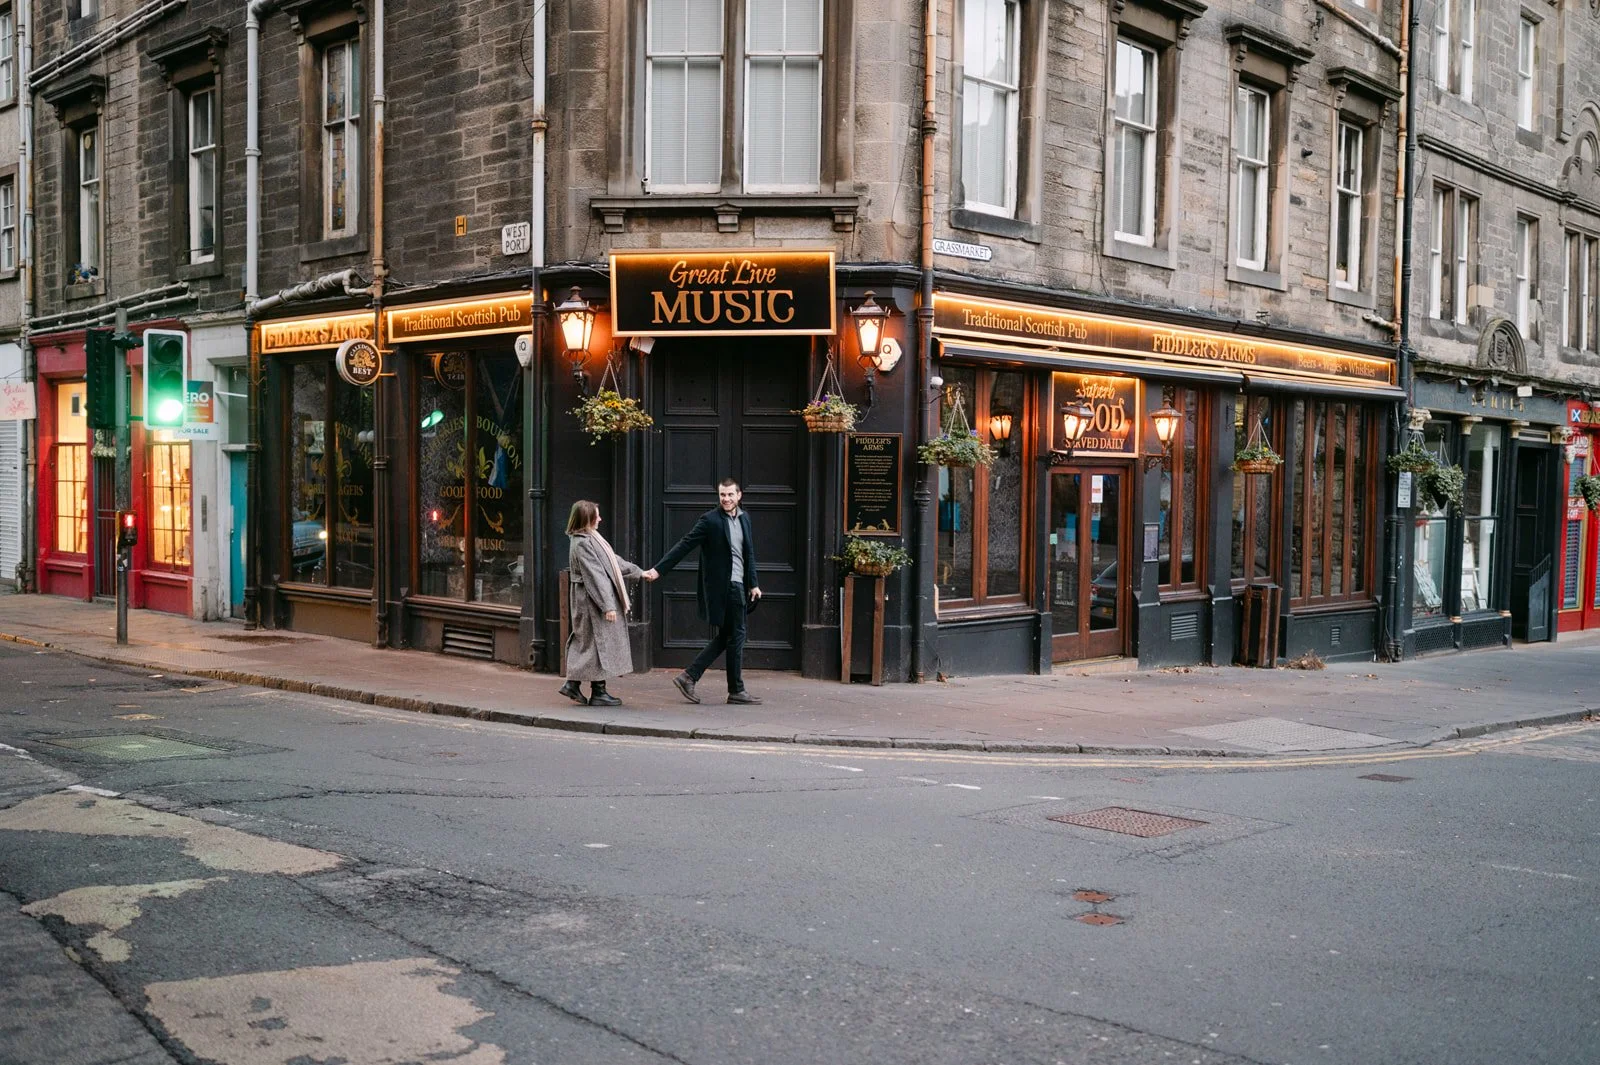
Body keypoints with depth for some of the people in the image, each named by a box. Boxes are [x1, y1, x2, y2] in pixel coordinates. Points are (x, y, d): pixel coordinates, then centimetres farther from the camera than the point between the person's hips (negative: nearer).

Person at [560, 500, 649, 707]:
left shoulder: (591, 538, 13)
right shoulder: (582, 543, -19)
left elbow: (613, 560, 23)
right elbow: (595, 576, -22)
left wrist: (638, 572, 28)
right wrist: (607, 605, -23)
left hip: (595, 600, 10)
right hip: (593, 600, -10)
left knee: (586, 641, 13)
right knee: (600, 642, -3)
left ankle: (573, 683, 16)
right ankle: (598, 692, 4)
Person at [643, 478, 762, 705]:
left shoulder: (744, 518, 12)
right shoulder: (710, 520, -9)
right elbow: (685, 545, -11)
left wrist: (753, 583, 13)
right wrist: (658, 569, -16)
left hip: (738, 585, 8)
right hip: (723, 586, -8)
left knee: (725, 637, 11)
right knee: (736, 635, -2)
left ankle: (689, 676, 15)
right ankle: (736, 690, 8)